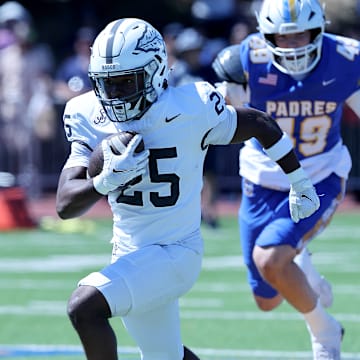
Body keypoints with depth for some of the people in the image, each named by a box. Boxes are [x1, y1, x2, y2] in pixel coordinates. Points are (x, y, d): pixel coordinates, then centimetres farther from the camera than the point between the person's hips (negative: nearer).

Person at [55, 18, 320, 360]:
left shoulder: (189, 110, -19)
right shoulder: (89, 117, -6)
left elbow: (261, 125, -1)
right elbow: (64, 205, -10)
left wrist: (299, 182, 13)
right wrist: (106, 180, -31)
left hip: (174, 254, -6)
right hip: (129, 255, 6)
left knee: (84, 307, -24)